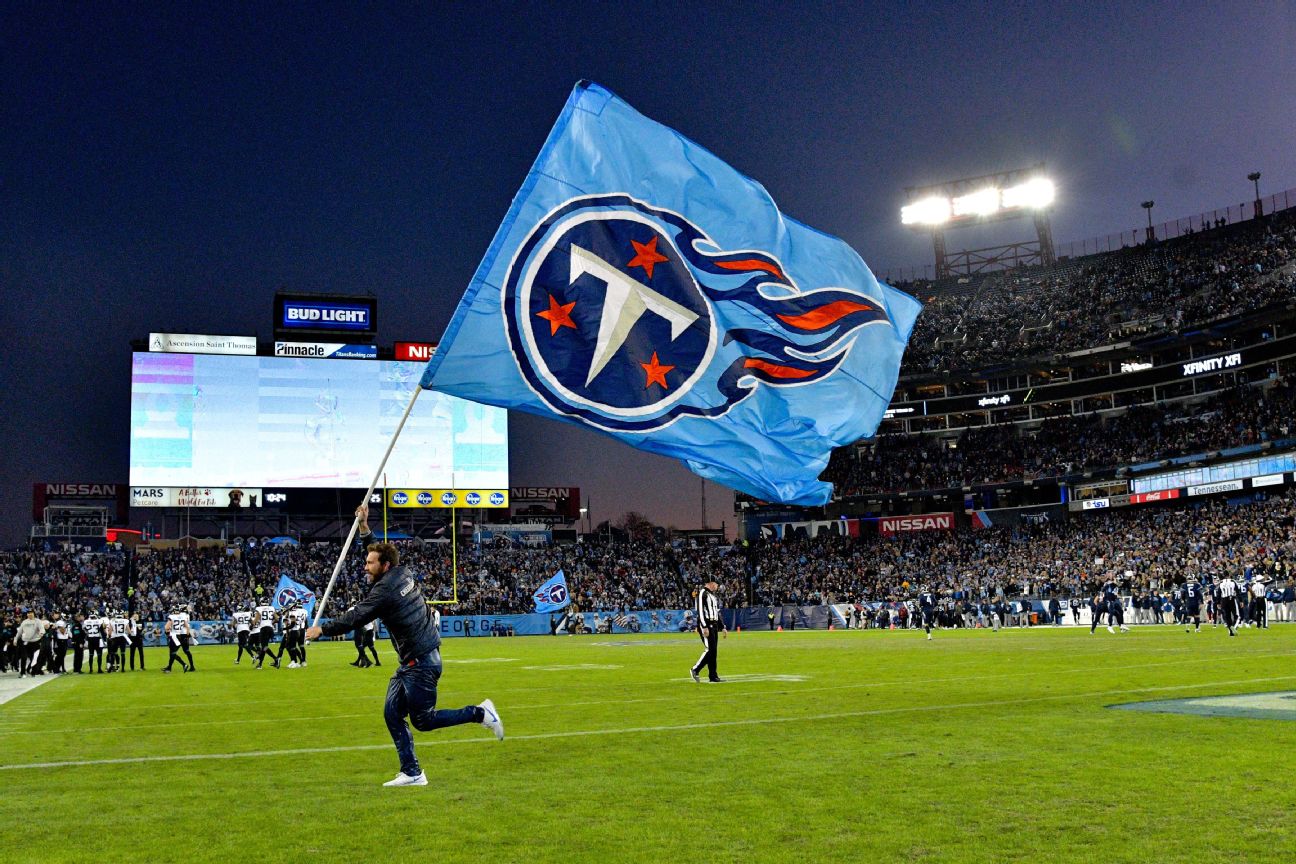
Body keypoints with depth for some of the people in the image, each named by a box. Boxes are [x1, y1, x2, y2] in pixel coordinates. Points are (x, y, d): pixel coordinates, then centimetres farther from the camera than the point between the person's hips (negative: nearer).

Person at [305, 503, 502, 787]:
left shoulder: (385, 590, -19)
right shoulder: (401, 573, 6)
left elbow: (354, 618, -15)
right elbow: (378, 551, 25)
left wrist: (321, 630, -4)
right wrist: (364, 528, 18)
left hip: (421, 663, -10)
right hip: (410, 663, 10)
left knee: (423, 720, 0)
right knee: (392, 713, 8)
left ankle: (480, 713, 6)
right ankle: (412, 773, 9)